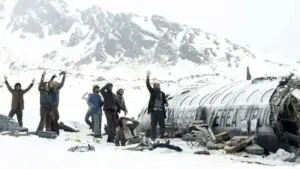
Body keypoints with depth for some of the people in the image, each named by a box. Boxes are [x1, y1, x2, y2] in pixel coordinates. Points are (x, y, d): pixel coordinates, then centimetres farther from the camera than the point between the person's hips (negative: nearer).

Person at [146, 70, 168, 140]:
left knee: (162, 125, 7)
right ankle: (153, 137, 6)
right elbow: (148, 85, -9)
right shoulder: (152, 91, 4)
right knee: (153, 125, 0)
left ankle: (162, 137, 19)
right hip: (154, 111, -3)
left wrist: (166, 103, -6)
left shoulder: (162, 93, 14)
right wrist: (147, 76, -21)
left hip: (161, 111, 3)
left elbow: (164, 100, 19)